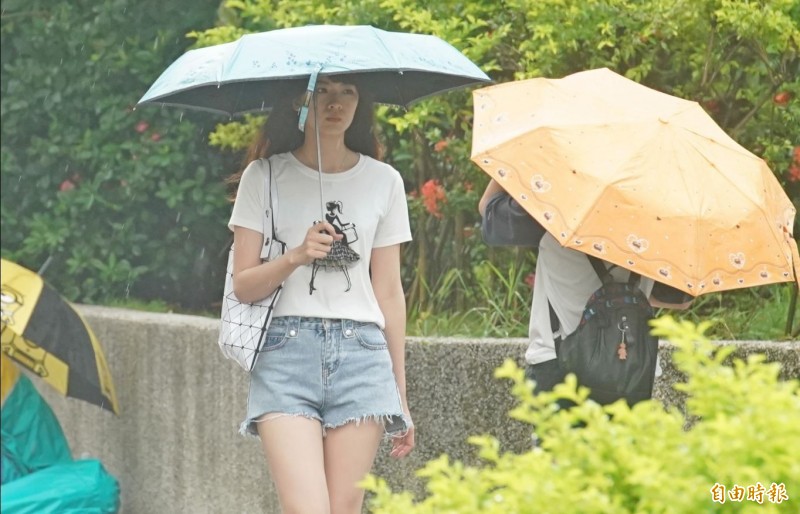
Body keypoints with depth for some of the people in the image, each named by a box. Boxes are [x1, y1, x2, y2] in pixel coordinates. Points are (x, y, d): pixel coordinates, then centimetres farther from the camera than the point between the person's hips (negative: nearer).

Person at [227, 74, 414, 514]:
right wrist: (296, 256, -16)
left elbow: (389, 292, 14)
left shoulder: (383, 181, 12)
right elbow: (244, 286, 3)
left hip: (361, 351, 2)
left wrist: (400, 392, 13)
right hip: (286, 350, -2)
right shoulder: (264, 176, 7)